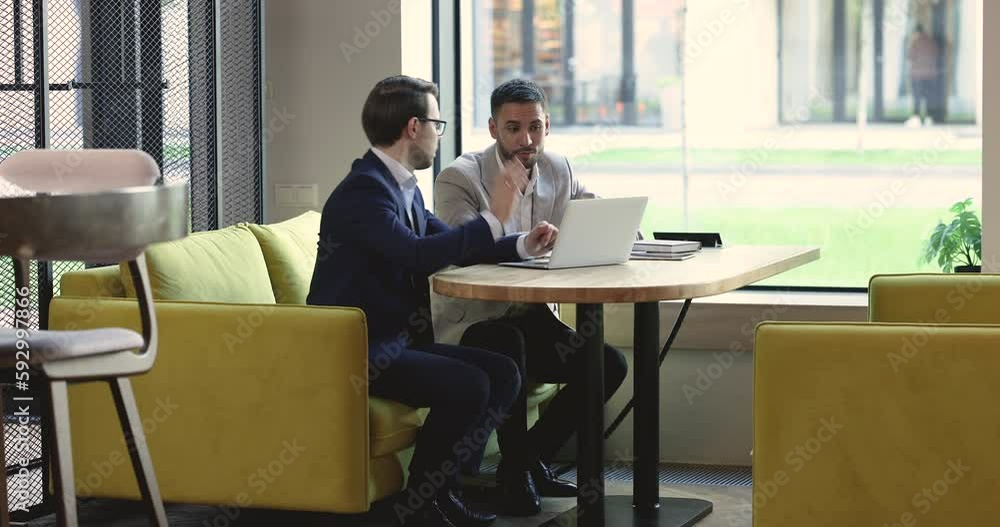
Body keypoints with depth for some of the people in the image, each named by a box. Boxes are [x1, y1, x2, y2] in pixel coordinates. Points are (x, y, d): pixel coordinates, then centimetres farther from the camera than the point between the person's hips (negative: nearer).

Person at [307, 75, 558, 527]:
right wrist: (493, 219, -20)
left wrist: (521, 245, 7)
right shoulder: (363, 190, -18)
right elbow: (420, 254, -30)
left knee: (504, 374, 0)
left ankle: (443, 486, 5)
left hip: (396, 340, 10)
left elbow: (447, 243, 22)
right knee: (467, 386, -24)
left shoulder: (403, 186, 12)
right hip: (356, 351, -10)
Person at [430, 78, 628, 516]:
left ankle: (532, 461, 4)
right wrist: (507, 192, -33)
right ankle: (517, 473, -19)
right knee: (509, 345, -38)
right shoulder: (458, 178, -14)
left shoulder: (558, 171, 5)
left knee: (609, 365, -12)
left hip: (530, 317, 6)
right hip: (469, 322, -6)